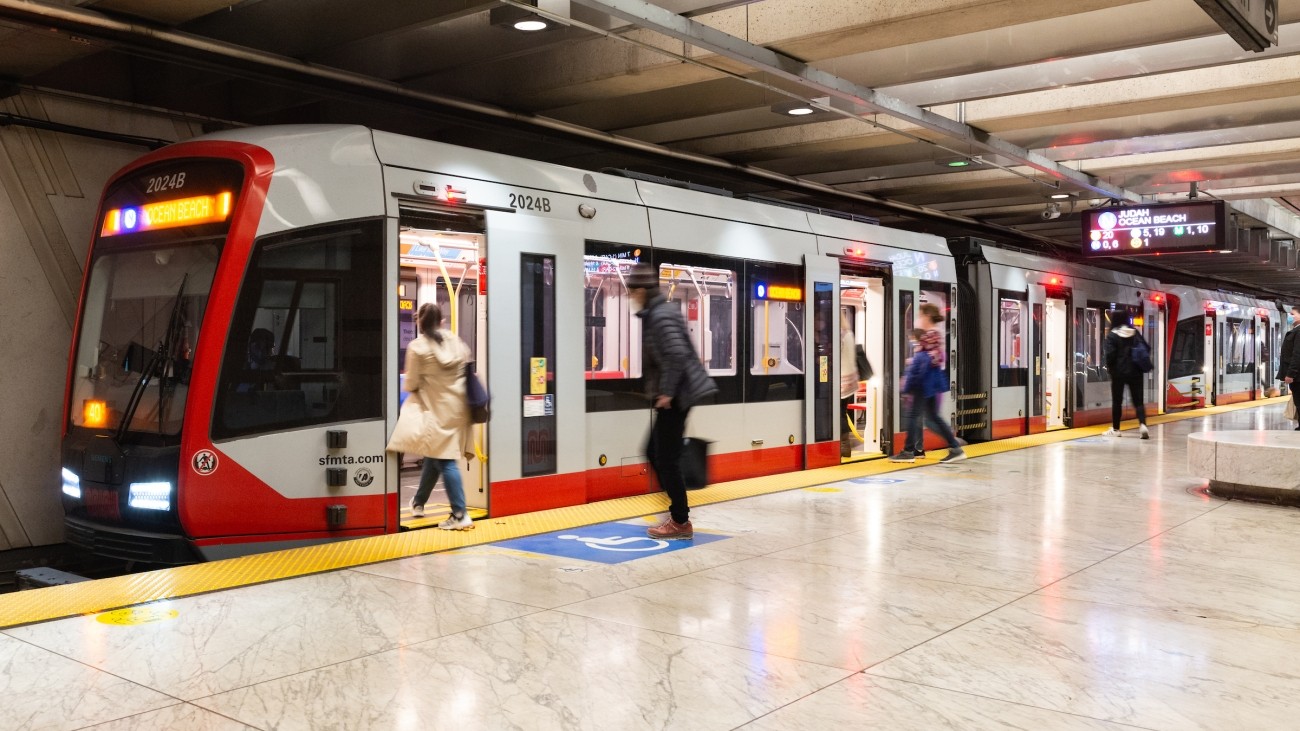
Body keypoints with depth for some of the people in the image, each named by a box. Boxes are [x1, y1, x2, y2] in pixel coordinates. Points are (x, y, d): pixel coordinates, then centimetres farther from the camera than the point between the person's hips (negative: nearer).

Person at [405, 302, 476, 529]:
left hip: (437, 408, -6)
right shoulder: (456, 341, 9)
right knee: (434, 455, 19)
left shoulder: (417, 346, -7)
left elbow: (411, 384, -4)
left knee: (444, 461, -4)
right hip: (458, 405, 6)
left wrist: (419, 387, 17)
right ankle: (418, 502, 34)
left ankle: (460, 515, -8)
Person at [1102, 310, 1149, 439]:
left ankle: (1115, 428, 14)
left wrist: (1110, 369, -2)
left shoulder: (1112, 335, -9)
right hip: (1135, 371, 3)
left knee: (1117, 401, 8)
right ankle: (1142, 425, -16)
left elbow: (1110, 354, -16)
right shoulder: (1135, 333, 6)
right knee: (1138, 400, 4)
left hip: (1119, 372, -3)